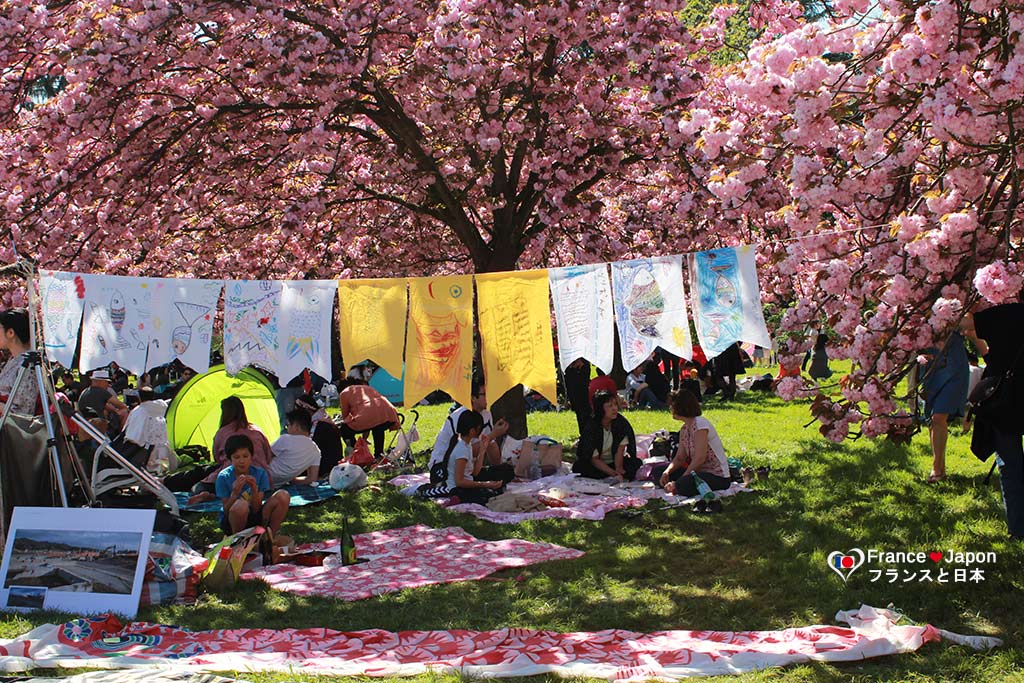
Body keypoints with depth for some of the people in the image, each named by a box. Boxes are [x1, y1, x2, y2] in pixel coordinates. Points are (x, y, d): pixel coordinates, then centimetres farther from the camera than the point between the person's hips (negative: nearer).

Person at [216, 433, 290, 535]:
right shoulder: (224, 477, -13)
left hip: (254, 517, 3)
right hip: (230, 522, -3)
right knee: (241, 505, -40)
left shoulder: (259, 473, -7)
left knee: (283, 496, -19)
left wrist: (254, 490, -28)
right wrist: (235, 493, -32)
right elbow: (226, 511, -14)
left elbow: (256, 509, -10)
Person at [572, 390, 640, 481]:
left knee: (637, 462, -22)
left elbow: (620, 450, -10)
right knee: (578, 467, -33)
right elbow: (594, 459, -17)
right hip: (597, 465, -2)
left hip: (614, 462, 2)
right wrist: (614, 473, -29)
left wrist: (618, 468, -28)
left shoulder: (621, 422, -9)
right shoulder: (591, 427, -17)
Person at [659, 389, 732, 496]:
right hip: (701, 471, 9)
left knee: (684, 485, -35)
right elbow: (679, 458, 11)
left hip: (718, 477, -9)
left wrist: (678, 482, -21)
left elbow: (699, 459, -22)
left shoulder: (700, 424, -18)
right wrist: (667, 472, -11)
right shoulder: (684, 429, 10)